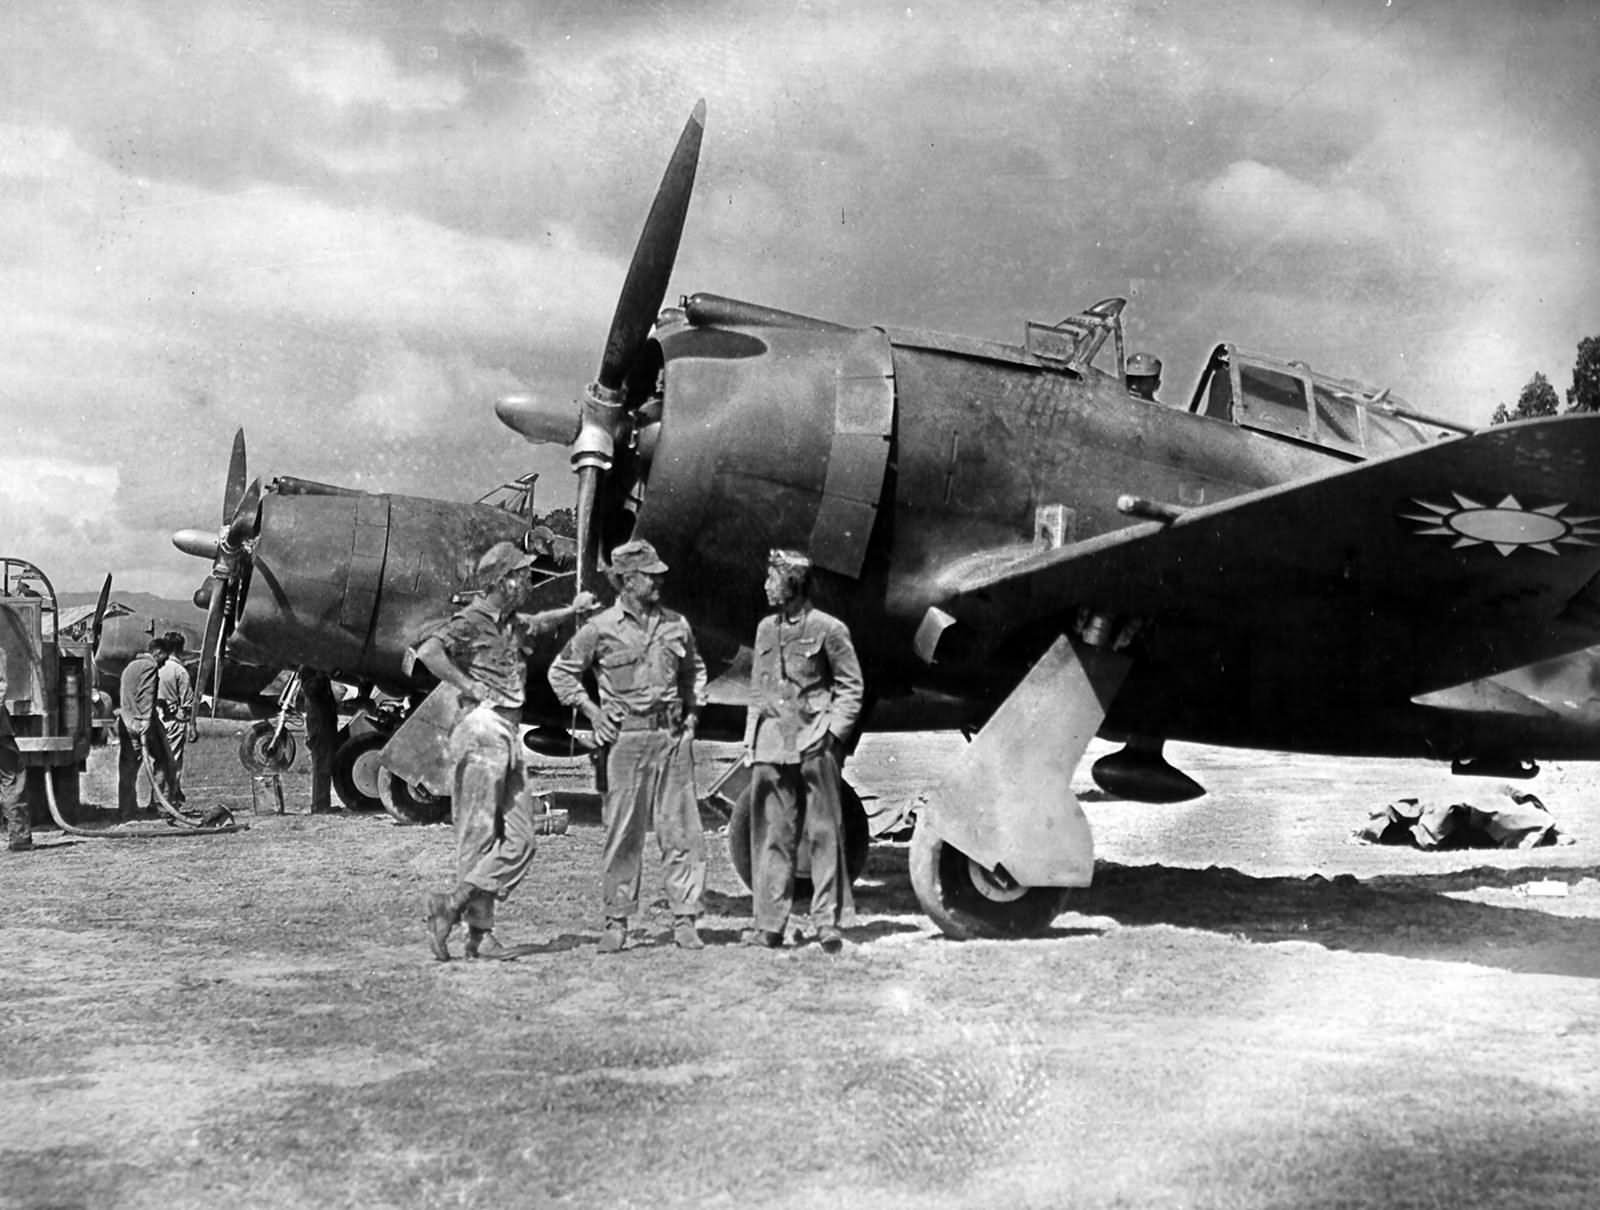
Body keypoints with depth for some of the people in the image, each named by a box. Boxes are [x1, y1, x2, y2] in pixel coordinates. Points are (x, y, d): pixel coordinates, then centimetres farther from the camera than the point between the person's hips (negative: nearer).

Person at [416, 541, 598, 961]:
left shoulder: (513, 623, 19)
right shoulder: (470, 621, -7)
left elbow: (537, 624, 44)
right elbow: (427, 651, -24)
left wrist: (572, 610, 35)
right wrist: (469, 686, -20)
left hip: (508, 737, 9)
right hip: (482, 732, -9)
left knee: (520, 839, 3)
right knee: (478, 836, -7)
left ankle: (454, 906, 4)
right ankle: (479, 931, -2)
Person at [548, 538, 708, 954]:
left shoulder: (676, 624, 10)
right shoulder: (601, 628, -1)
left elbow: (694, 670, 27)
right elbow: (560, 672, 9)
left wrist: (693, 710, 15)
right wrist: (591, 711, 0)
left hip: (673, 736, 3)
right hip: (626, 739, -3)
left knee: (681, 831, 1)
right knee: (623, 833, 1)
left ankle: (684, 919, 7)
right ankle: (617, 922, 9)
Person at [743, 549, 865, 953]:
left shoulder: (828, 629, -3)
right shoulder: (765, 629, 14)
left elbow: (851, 688, 1)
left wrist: (833, 730, -9)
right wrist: (751, 736, 12)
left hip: (814, 742, -5)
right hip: (770, 742, 5)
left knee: (823, 832, -1)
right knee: (771, 834, 6)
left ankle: (828, 921, 6)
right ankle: (769, 923, 11)